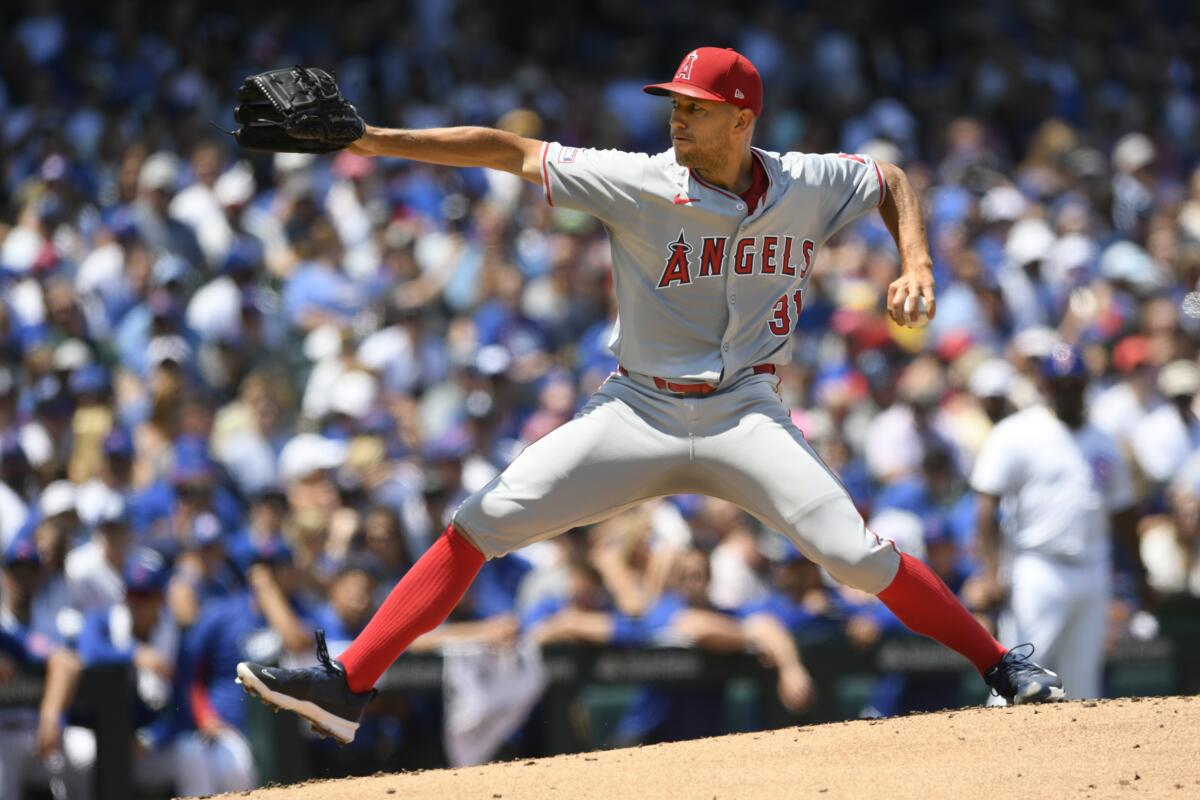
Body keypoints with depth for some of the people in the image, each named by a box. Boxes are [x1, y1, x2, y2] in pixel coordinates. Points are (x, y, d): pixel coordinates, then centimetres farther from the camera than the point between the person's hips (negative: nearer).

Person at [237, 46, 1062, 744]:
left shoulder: (806, 186, -3)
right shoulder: (640, 184, -9)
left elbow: (892, 180, 17)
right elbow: (512, 151, -9)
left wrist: (917, 268, -1)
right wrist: (374, 141, -15)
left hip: (745, 416, 0)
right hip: (639, 413, 0)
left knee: (857, 554, -18)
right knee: (477, 526, -12)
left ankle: (1005, 666, -1)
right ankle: (348, 686, -11)